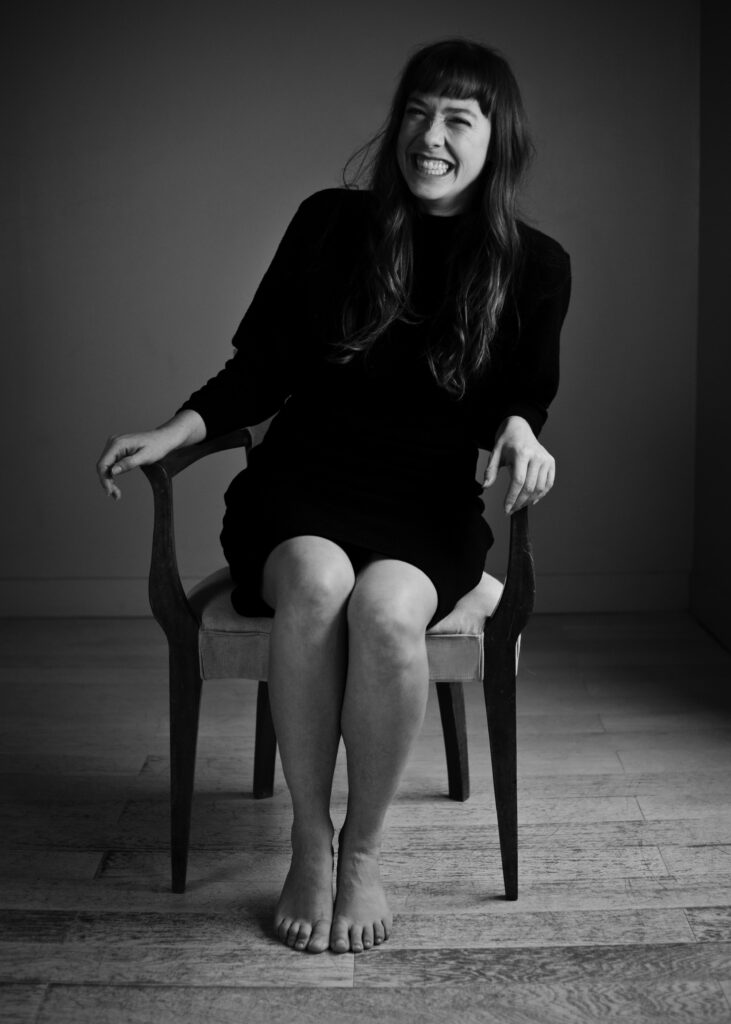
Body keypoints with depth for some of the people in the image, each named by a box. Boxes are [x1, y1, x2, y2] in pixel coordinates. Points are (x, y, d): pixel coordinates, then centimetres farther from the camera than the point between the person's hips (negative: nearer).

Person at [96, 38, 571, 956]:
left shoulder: (534, 266, 4)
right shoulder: (331, 224, 3)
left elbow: (523, 400, 13)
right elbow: (258, 367, 7)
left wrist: (518, 431, -11)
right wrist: (175, 430, -8)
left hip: (428, 507, 0)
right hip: (302, 483, 1)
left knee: (384, 607, -34)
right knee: (316, 583, -35)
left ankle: (364, 849, -11)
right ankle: (308, 840, -16)